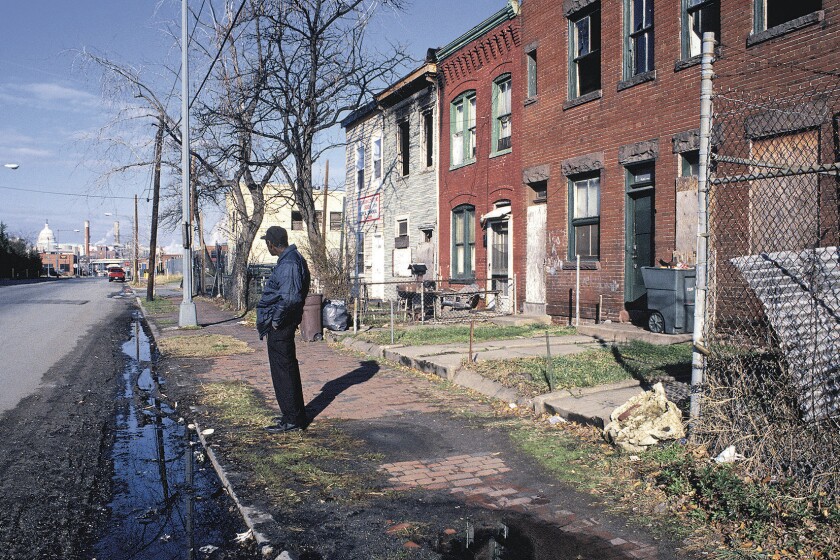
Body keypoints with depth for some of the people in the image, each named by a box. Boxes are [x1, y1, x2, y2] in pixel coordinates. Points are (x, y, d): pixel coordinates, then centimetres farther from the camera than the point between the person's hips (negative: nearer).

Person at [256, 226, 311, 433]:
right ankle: (296, 414, 29)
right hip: (283, 324, 11)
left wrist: (276, 320, -17)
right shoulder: (292, 258, 12)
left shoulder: (288, 263, -20)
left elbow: (290, 298, -29)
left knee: (282, 372, -2)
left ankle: (292, 420, 6)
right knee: (288, 368, 18)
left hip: (280, 326, -11)